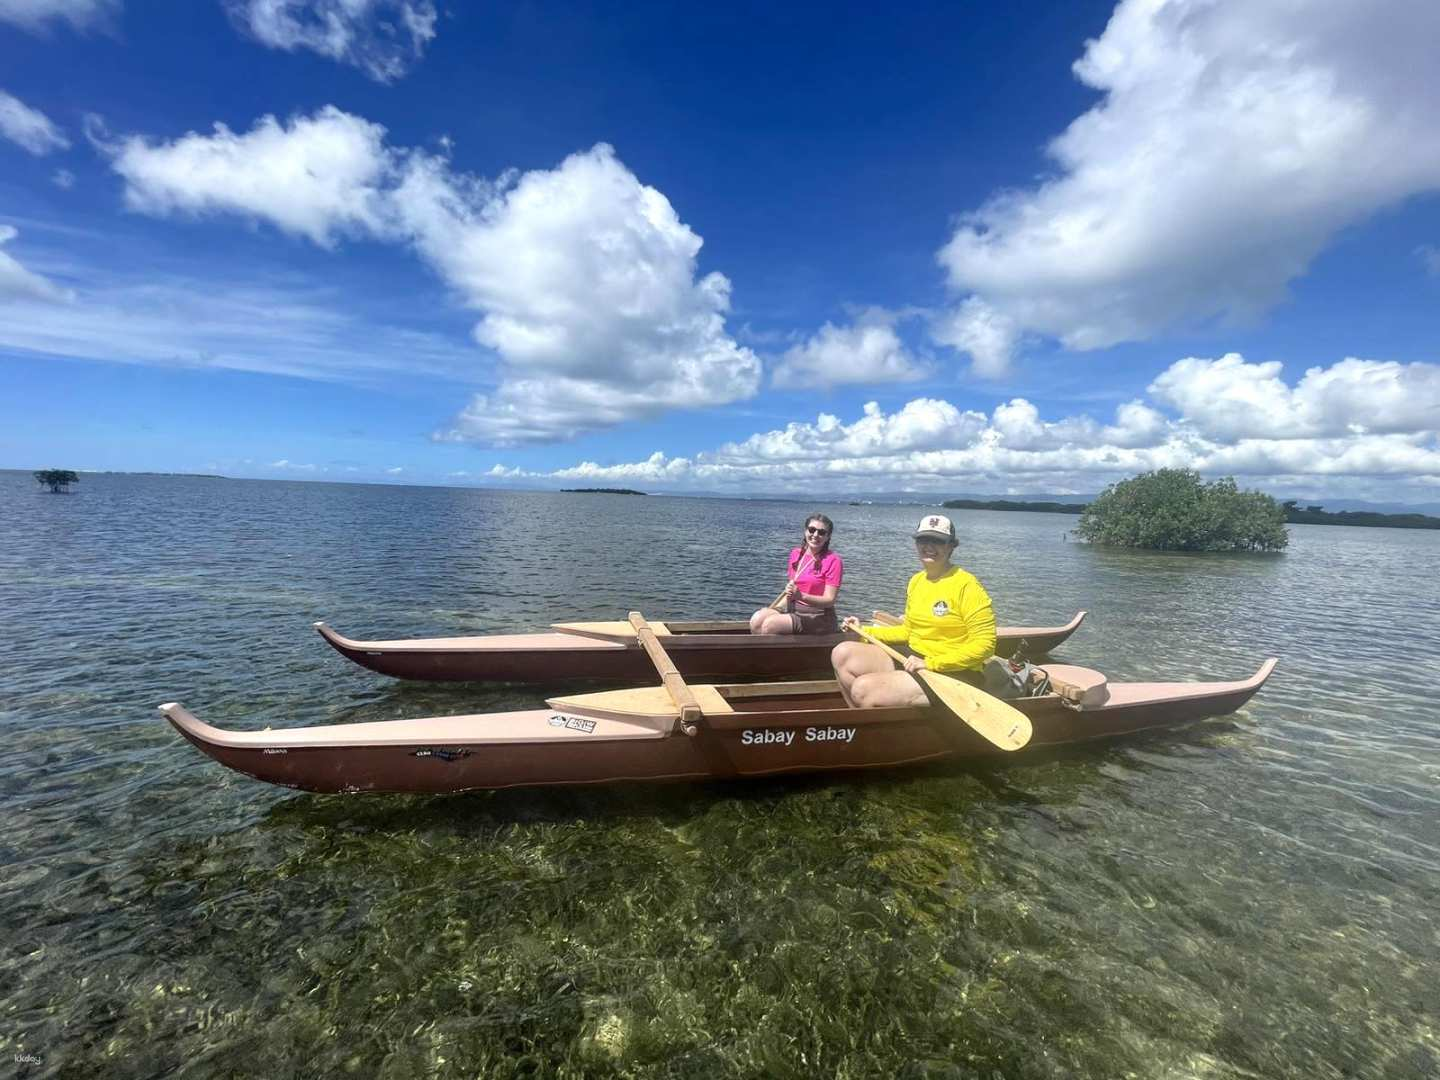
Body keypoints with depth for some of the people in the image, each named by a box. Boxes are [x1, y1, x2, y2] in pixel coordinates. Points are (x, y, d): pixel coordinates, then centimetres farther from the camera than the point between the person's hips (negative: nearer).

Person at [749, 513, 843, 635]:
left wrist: (801, 596, -27)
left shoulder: (832, 561, -9)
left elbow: (829, 600, -13)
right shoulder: (795, 554, 10)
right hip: (793, 609, 6)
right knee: (757, 619, -22)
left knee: (770, 624, -27)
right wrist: (776, 608, 1)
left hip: (818, 616, -6)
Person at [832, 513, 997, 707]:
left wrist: (930, 663, -22)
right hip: (913, 659, 8)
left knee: (862, 688, -24)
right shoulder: (916, 581, 10)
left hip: (953, 674, -8)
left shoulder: (966, 585, -14)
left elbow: (984, 645, -17)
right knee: (842, 653, -6)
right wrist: (863, 631, 10)